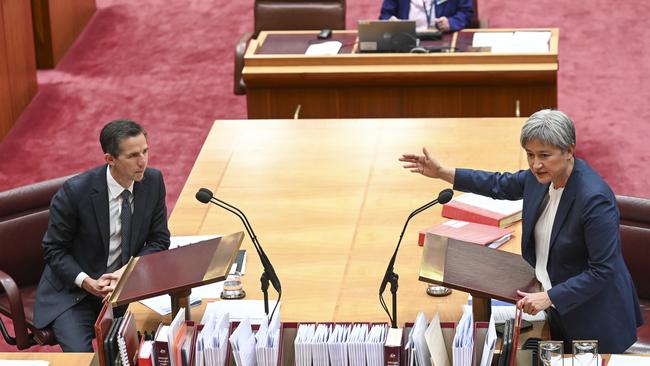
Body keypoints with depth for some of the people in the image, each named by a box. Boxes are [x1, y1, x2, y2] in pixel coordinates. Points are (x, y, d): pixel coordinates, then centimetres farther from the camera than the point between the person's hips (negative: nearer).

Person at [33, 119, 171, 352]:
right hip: (73, 292, -3)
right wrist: (87, 282, -22)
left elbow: (159, 241, 3)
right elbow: (54, 250, -8)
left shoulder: (153, 181, -6)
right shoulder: (75, 191, -19)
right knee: (81, 357, -26)